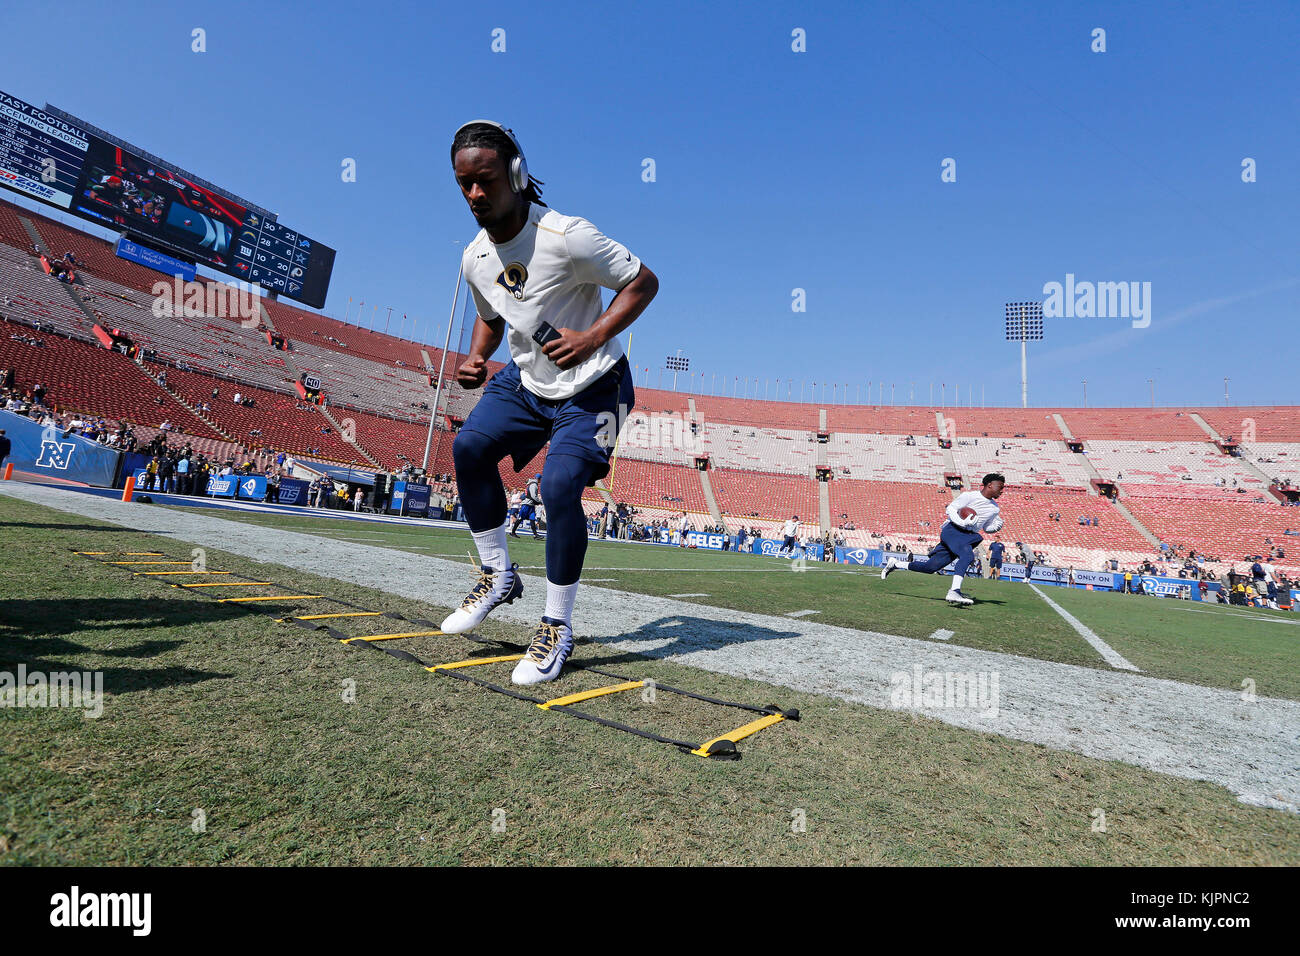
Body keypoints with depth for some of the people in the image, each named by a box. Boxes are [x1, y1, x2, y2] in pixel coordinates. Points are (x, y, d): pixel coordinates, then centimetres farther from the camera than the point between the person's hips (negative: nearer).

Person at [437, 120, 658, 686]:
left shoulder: (566, 237, -20)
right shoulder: (475, 258, 1)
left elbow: (644, 282, -14)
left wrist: (592, 338, -25)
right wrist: (475, 359, -3)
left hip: (592, 389, -7)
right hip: (526, 381, 7)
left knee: (559, 484, -22)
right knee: (469, 446, -9)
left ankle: (558, 627, -3)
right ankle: (499, 574, 9)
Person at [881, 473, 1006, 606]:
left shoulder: (995, 509, 17)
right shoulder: (970, 496, -4)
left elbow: (986, 528, 27)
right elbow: (950, 508, -6)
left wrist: (997, 526, 5)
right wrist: (962, 523, -22)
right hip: (953, 530, -7)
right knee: (968, 555, -34)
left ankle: (895, 564, 17)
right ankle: (954, 591, -40)